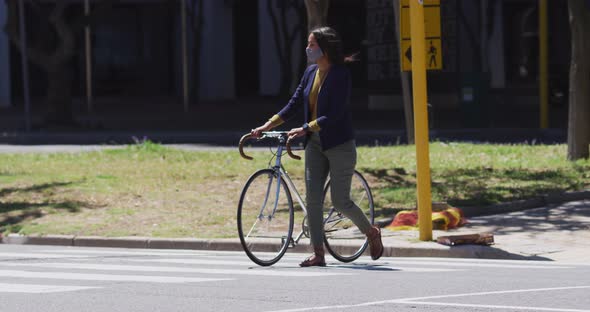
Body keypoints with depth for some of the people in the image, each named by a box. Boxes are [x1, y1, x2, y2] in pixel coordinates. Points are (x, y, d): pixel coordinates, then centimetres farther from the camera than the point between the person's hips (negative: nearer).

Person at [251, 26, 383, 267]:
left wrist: (306, 129, -28)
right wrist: (267, 126, 2)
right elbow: (294, 104, 10)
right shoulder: (311, 72, 7)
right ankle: (318, 254, -1)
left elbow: (334, 114, -21)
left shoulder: (340, 75, -14)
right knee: (312, 199, -3)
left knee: (340, 201, -4)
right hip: (315, 145, 7)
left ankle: (372, 233, 23)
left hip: (339, 145, -7)